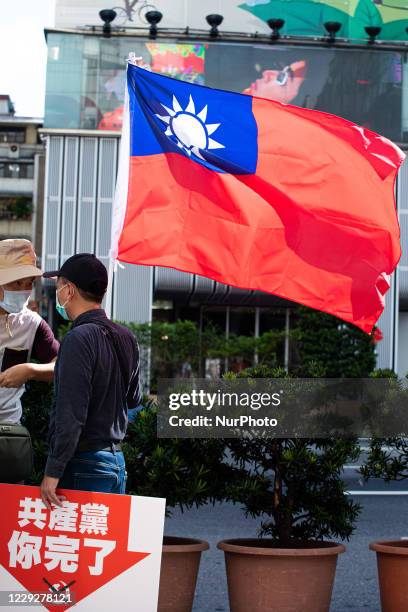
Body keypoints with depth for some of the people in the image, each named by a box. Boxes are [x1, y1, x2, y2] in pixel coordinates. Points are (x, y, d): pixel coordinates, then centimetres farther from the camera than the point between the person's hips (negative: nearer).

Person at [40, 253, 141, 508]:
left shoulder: (80, 339, -15)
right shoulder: (126, 338, 9)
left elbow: (70, 414, -20)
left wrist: (53, 472, -17)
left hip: (84, 467, -8)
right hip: (117, 461, 8)